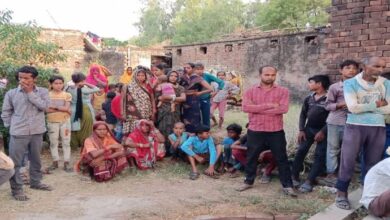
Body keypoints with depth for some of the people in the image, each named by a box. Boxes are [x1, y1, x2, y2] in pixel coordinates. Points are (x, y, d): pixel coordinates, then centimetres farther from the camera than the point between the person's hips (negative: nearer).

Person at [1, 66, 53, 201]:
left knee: (36, 159, 17)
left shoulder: (43, 91, -1)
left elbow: (44, 106, -16)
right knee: (15, 162, 1)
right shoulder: (11, 93, -2)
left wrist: (30, 92, -14)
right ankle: (16, 189, 12)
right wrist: (11, 126, 1)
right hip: (18, 133, -2)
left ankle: (35, 182, 34)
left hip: (37, 132, 2)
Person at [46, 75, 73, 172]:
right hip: (52, 122, 1)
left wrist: (54, 107, -13)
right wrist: (62, 109, -15)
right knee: (53, 142, 9)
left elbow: (66, 108, -12)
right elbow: (47, 110, -12)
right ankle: (55, 162, 21)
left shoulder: (67, 95, -1)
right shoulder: (47, 95, -1)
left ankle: (66, 163, 10)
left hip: (65, 121, -1)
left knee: (66, 142, 3)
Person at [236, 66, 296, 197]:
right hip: (255, 131, 1)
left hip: (276, 131, -1)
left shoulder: (282, 91, -1)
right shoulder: (251, 91, 3)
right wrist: (268, 105, -18)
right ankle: (249, 181, 31)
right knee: (251, 157, 13)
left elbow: (283, 108, -15)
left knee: (281, 159, 6)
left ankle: (287, 185, 18)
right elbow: (245, 107, -13)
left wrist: (258, 110, -15)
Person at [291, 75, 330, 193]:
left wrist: (323, 131, -18)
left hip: (323, 130, -4)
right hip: (308, 129, 5)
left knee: (320, 156, -5)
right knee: (300, 151, -2)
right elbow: (303, 114, 10)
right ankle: (294, 177, 5)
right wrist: (301, 130, 0)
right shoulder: (309, 98, 6)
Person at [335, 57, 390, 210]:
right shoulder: (351, 83, -5)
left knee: (373, 163, 12)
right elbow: (353, 107, -16)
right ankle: (342, 194, 13)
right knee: (348, 161, 1)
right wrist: (377, 104, -7)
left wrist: (363, 107, -9)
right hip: (355, 127, -3)